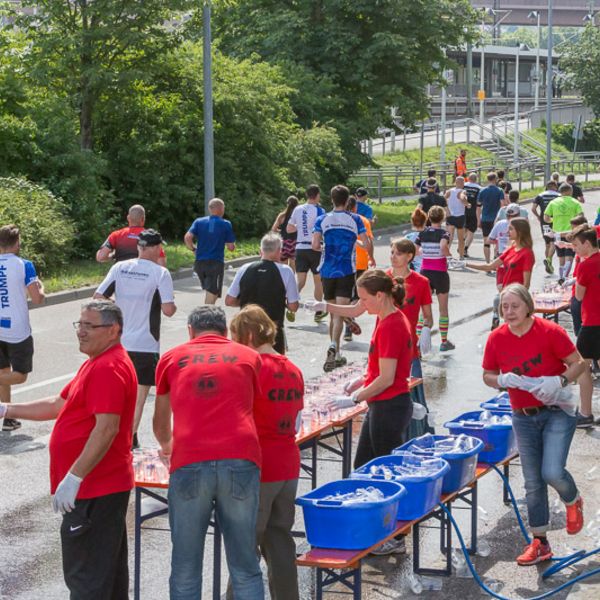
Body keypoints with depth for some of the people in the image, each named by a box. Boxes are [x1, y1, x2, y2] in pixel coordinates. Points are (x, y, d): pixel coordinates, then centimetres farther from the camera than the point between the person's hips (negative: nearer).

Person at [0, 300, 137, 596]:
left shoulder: (109, 368, -18)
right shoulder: (97, 364, 18)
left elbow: (106, 428, -26)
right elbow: (59, 404, 25)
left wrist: (73, 478, -27)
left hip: (94, 491, -11)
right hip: (108, 485, 11)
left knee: (85, 577, -7)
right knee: (109, 570, 18)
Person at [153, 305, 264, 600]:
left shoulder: (171, 358, 19)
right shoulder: (248, 357, 18)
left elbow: (161, 423, 32)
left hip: (189, 464, 0)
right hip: (240, 461, 0)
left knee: (185, 569, 9)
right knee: (245, 569, 8)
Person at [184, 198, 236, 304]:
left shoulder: (199, 222, 5)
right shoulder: (226, 224, -2)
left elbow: (187, 238, -9)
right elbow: (231, 247, -2)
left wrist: (193, 249, 8)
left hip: (200, 263, 4)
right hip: (216, 263, -4)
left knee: (209, 292, 22)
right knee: (211, 295, -5)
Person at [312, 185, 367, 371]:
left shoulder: (322, 220, 0)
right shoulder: (354, 219, -1)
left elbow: (315, 245, -8)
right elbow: (366, 244, -5)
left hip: (327, 271, 2)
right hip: (347, 271, -2)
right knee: (340, 312, -8)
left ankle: (336, 354, 23)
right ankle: (333, 346, -32)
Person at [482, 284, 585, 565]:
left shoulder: (549, 331, -15)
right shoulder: (497, 338, -5)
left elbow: (578, 363, -8)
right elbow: (488, 375, 7)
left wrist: (559, 382, -26)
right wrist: (502, 380, -16)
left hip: (557, 411, -4)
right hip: (523, 417, 4)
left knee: (552, 472, -19)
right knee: (533, 482, 7)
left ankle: (573, 502, 17)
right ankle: (540, 543, 20)